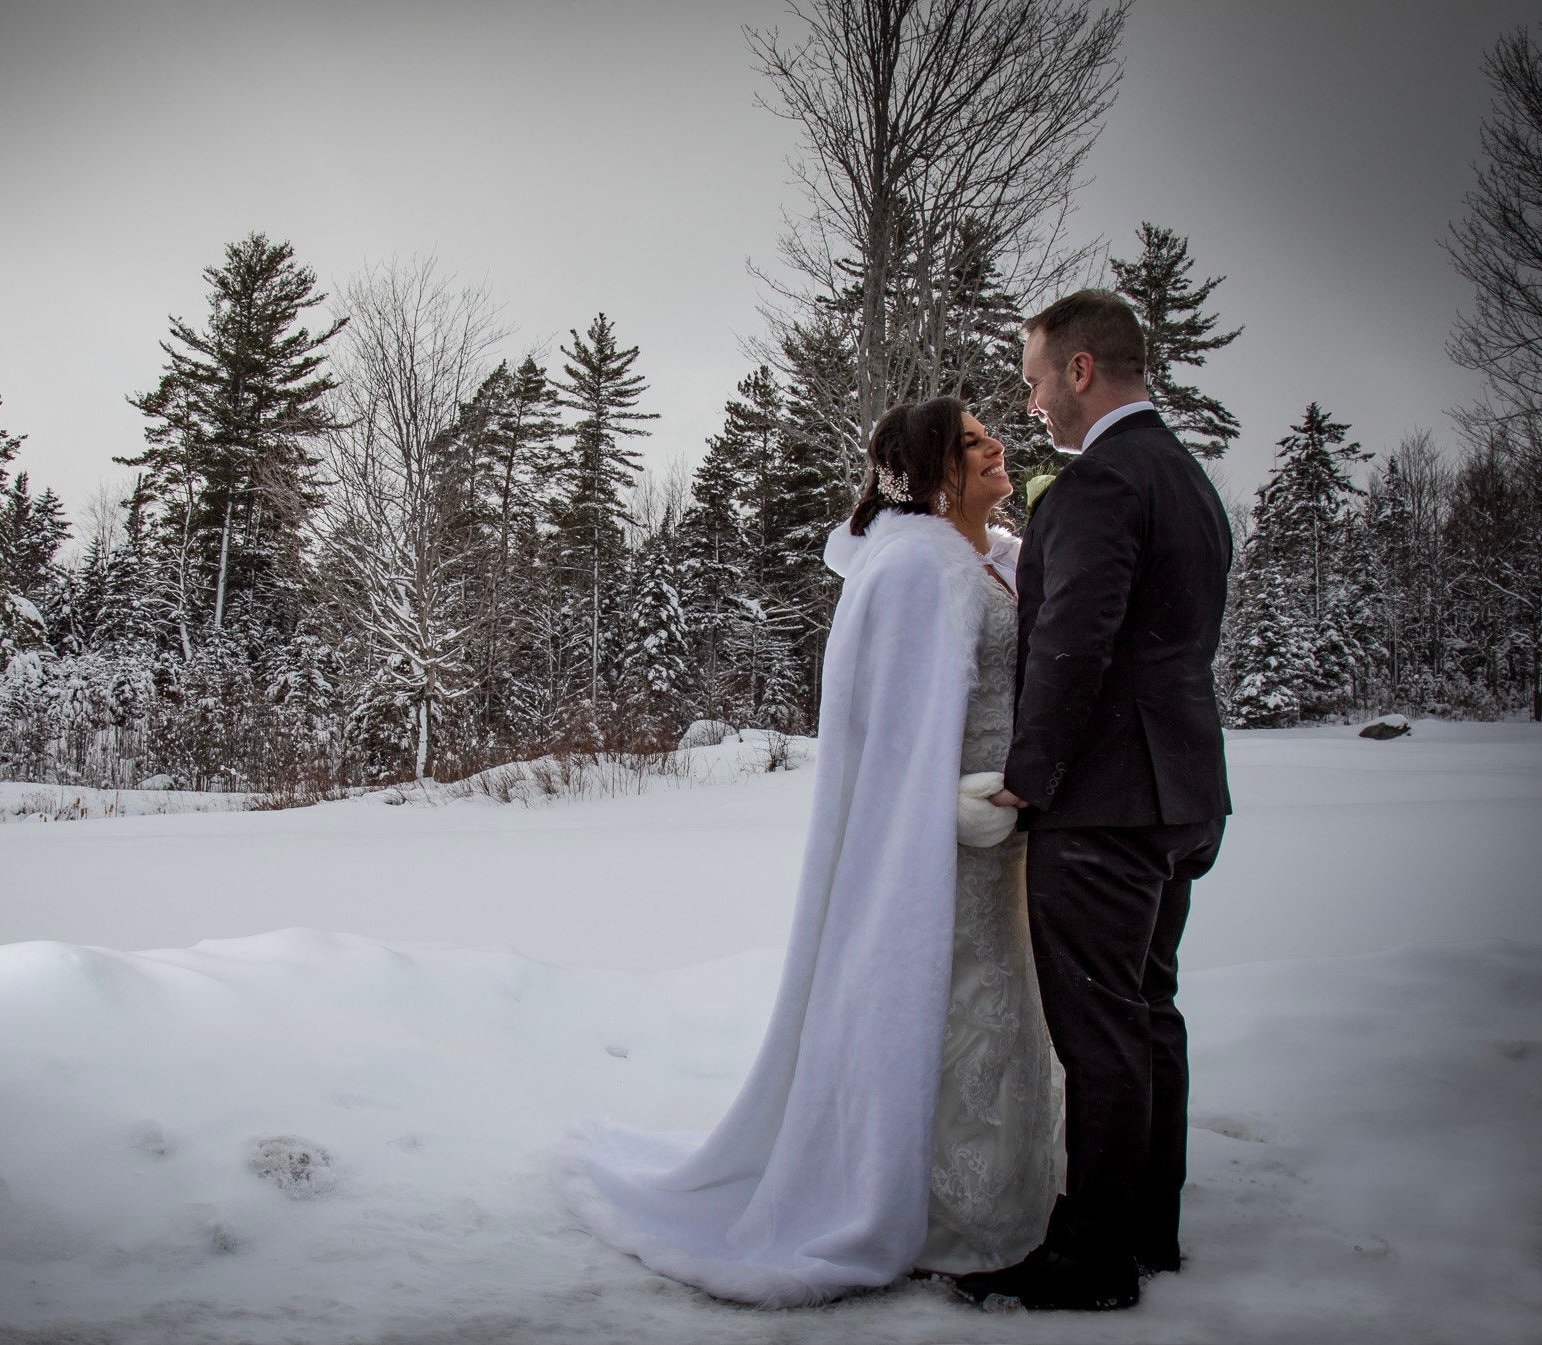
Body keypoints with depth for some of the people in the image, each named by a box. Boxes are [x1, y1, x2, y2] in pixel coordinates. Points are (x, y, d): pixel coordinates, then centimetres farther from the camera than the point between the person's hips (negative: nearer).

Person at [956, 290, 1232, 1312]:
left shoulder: (1100, 480, -16)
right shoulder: (1187, 474, 17)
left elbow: (1072, 643, -22)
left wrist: (1026, 778, -16)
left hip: (1103, 803, -10)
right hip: (1180, 794, 10)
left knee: (1099, 1030, -3)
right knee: (1149, 1015, 16)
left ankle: (1096, 1257, 6)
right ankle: (1150, 1226, 27)